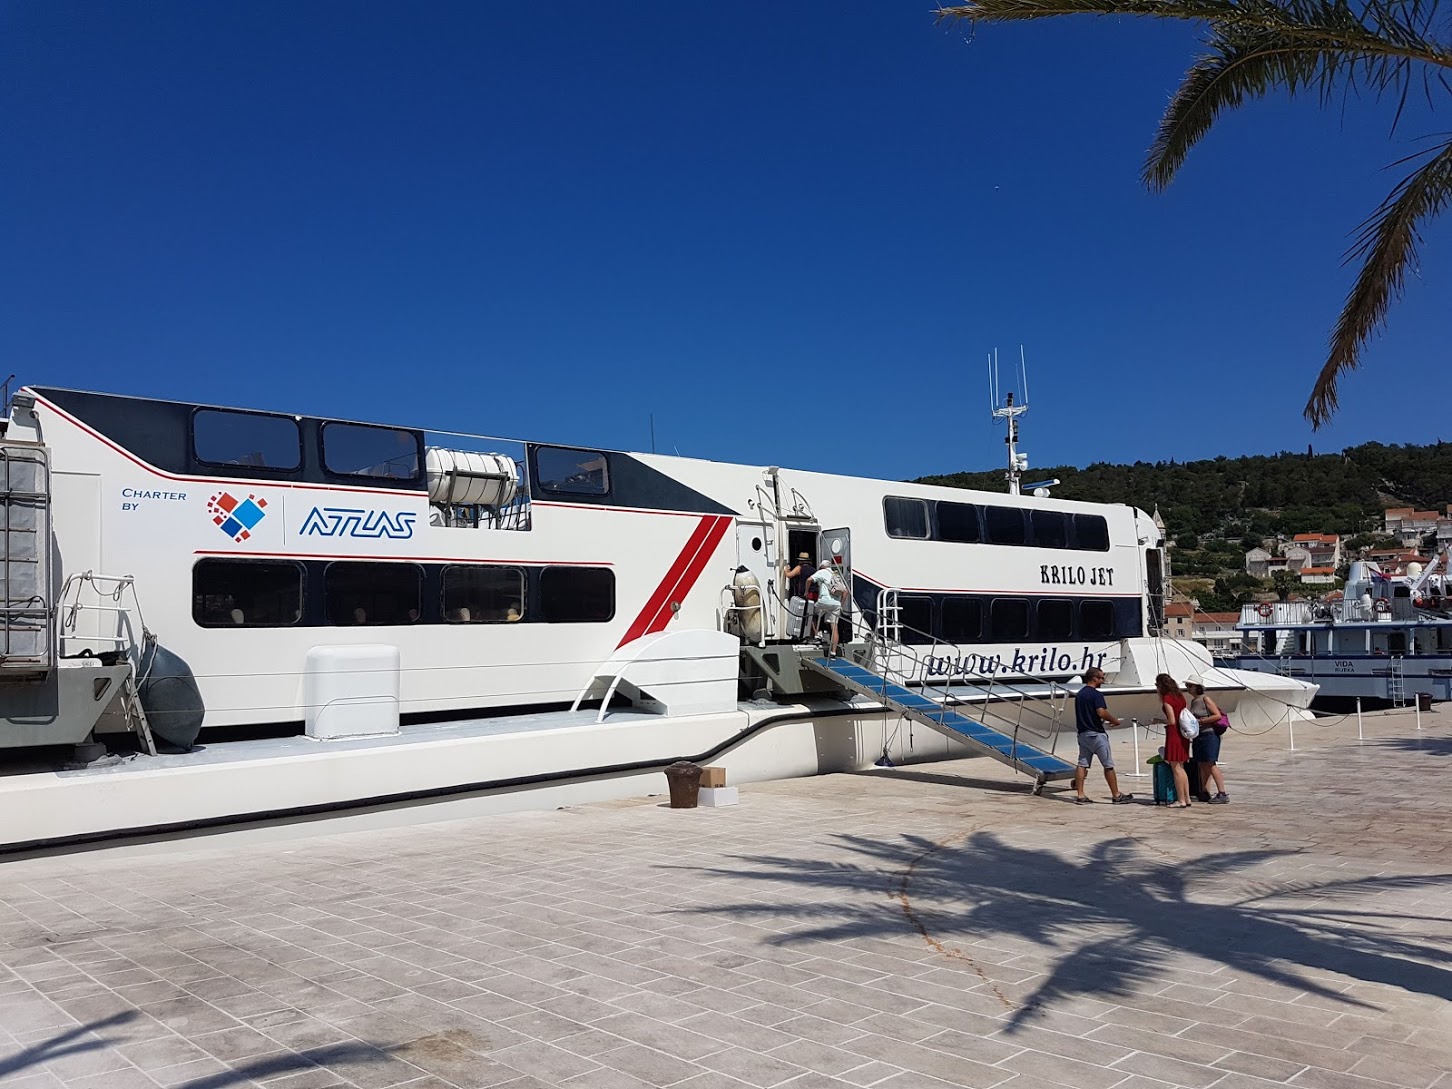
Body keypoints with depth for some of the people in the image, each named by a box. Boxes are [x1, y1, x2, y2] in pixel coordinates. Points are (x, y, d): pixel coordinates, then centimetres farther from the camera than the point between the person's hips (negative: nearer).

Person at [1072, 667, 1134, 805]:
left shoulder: (1079, 694, 13)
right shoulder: (1096, 694, -13)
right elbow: (1101, 712, -25)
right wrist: (1115, 721, -9)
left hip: (1082, 733, 8)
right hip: (1096, 734, -8)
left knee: (1082, 764, 6)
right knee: (1108, 765, 1)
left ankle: (1080, 795, 3)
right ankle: (1116, 795, 7)